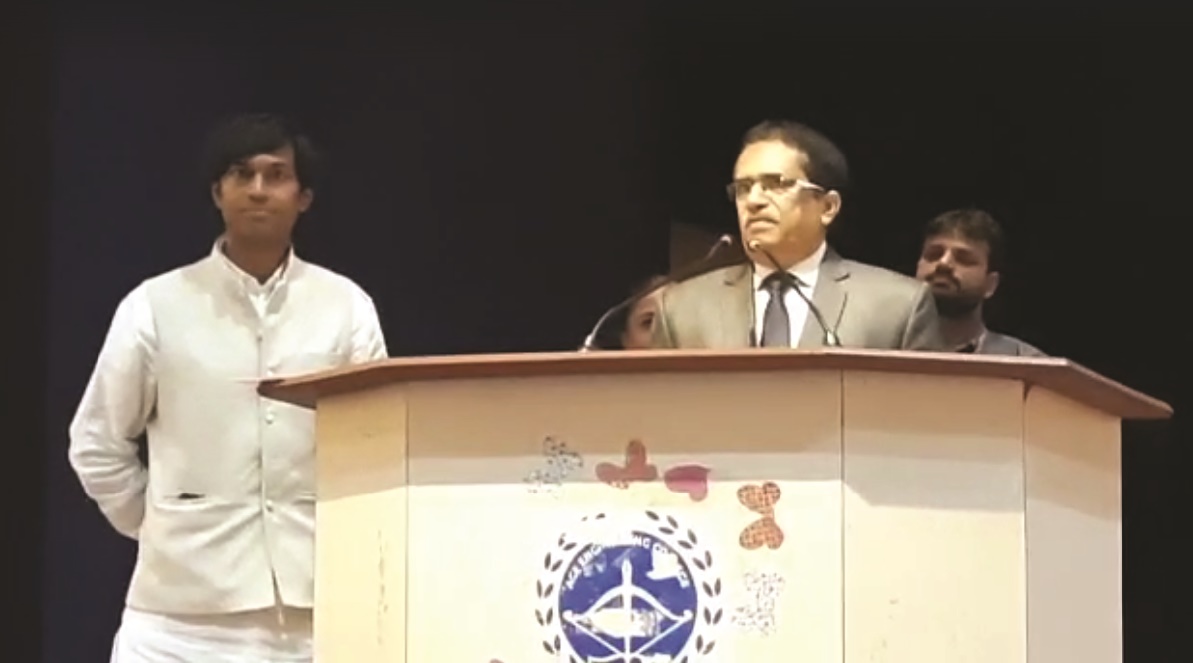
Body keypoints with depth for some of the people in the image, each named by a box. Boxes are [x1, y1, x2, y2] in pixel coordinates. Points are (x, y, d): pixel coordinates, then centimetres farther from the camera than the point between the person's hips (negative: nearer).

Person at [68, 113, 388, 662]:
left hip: (315, 606, 1)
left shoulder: (346, 307, 6)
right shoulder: (157, 305, 2)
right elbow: (97, 443, 10)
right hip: (184, 611, -1)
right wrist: (166, 531, 9)